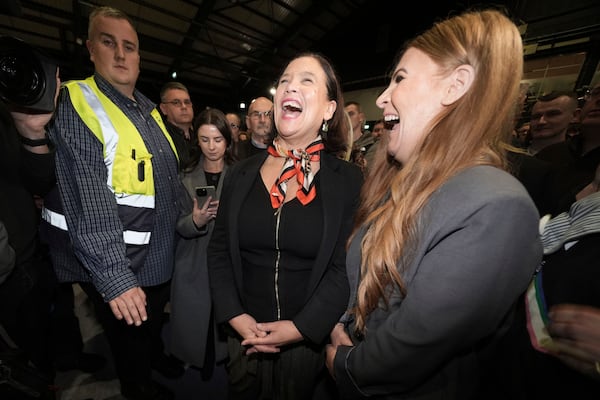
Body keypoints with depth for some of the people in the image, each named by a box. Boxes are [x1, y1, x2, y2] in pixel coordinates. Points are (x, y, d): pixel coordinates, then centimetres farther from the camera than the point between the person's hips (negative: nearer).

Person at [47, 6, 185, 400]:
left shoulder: (150, 112, 8)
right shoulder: (75, 106, -14)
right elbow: (88, 205, -22)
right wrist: (115, 277, -24)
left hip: (162, 260, 6)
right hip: (119, 270, -6)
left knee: (155, 329, 30)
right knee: (131, 348, 19)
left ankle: (159, 359, 57)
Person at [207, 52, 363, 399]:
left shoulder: (349, 181, -11)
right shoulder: (242, 174, -2)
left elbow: (344, 269, -12)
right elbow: (219, 251, 1)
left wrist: (300, 327, -15)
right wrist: (235, 316, -8)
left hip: (309, 341, -2)